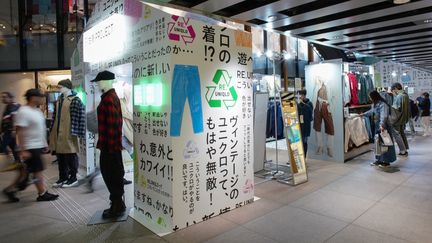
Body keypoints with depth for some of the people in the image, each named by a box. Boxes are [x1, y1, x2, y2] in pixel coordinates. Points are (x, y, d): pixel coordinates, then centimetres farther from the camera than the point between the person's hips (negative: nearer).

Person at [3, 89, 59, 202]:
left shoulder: (38, 111, 10)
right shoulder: (23, 112, -17)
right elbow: (20, 132, -20)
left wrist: (44, 144, 20)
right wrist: (23, 150, -22)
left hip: (38, 146, 9)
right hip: (30, 148, -9)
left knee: (28, 171, 16)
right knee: (37, 171, 0)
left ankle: (11, 189, 27)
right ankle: (42, 194, 11)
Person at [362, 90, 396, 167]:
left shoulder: (383, 104, -19)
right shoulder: (375, 104, 10)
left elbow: (384, 116, -31)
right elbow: (371, 111, 31)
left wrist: (382, 125, -43)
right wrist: (363, 114, 41)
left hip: (384, 127, -9)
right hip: (377, 126, 9)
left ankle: (387, 161, 9)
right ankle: (379, 160, 21)